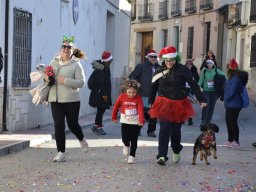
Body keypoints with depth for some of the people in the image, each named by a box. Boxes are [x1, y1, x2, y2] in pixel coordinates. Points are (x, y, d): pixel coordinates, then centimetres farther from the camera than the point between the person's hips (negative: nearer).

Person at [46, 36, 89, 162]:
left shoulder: (76, 65, -5)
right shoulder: (54, 62, 8)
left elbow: (81, 82, -12)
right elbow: (46, 74, 21)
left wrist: (65, 81, -21)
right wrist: (45, 77, -4)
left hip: (71, 100, -3)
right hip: (55, 100, 3)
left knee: (73, 124, 9)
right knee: (58, 126, -1)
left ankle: (82, 140, 43)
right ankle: (61, 153, 6)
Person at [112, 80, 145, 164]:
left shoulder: (138, 98, -13)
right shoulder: (122, 97, -7)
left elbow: (140, 110, -22)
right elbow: (116, 107, 5)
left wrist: (141, 120, -34)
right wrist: (114, 117, 12)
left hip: (135, 122, -2)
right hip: (125, 121, 2)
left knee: (134, 140, 0)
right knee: (125, 138, -2)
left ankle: (131, 156, 9)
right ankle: (126, 146, 32)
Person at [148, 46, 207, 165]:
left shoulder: (182, 70, -6)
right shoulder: (160, 72, 1)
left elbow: (194, 85, -7)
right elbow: (153, 87, 13)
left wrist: (201, 100, -12)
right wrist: (151, 102, 15)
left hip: (179, 105, 0)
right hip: (164, 105, 0)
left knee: (176, 130, 10)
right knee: (164, 130, -10)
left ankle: (176, 151, 37)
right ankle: (162, 156, -13)